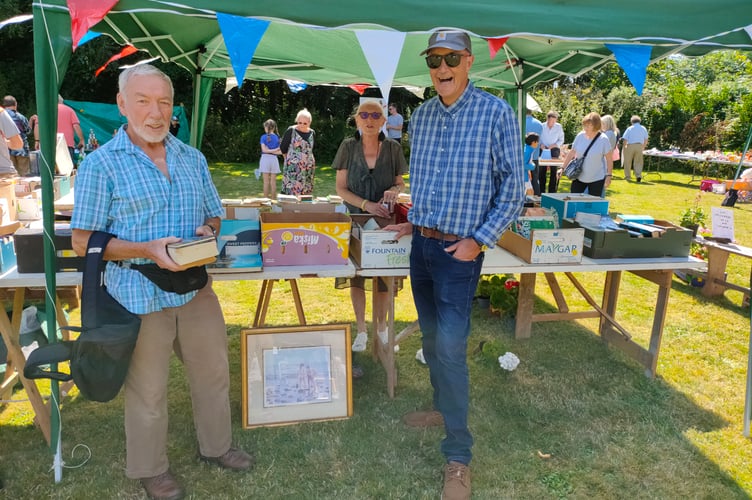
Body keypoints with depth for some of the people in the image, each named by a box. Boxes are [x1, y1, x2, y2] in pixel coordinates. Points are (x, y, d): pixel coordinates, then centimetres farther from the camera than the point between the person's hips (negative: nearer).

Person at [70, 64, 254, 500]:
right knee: (148, 390, 10)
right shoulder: (102, 164, -8)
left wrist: (208, 232, -8)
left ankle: (216, 446, 41)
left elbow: (214, 215, 16)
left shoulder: (193, 158, 7)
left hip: (196, 287, 5)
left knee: (214, 372, 17)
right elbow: (83, 240, -9)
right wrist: (147, 250, -23)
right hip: (139, 295, -5)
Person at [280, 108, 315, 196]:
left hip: (307, 168, 4)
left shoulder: (312, 133, 8)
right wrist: (290, 159, 11)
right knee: (291, 191, -10)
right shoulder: (291, 131, -6)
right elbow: (283, 148, 2)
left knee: (305, 193, 3)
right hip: (292, 168, -4)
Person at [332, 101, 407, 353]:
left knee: (383, 277, 4)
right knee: (356, 276, 5)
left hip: (384, 220, 0)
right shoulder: (349, 147, -2)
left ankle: (381, 327, 24)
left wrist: (394, 189, -16)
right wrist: (366, 204, -20)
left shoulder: (392, 148, 0)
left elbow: (401, 182, 8)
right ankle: (361, 330, 21)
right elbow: (341, 188, -5)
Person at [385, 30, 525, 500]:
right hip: (421, 244, 6)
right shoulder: (421, 116, 8)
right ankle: (445, 408, 38)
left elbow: (514, 187, -9)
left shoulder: (496, 112, -10)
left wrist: (480, 240, -15)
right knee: (432, 338, 17)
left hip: (459, 250, -6)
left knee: (451, 349, -8)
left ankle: (459, 456, 7)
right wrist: (415, 219, 13)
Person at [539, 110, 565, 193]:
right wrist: (541, 144, -16)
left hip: (554, 150, 0)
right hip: (543, 150, 0)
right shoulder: (542, 126, -3)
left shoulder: (558, 127, 0)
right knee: (541, 170, 0)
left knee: (554, 171, 0)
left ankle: (552, 191, 6)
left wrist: (553, 145, -13)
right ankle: (541, 191, 8)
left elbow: (561, 140, 3)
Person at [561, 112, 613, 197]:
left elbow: (609, 159, -6)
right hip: (579, 177, 3)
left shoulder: (603, 139, -11)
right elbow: (571, 153, 7)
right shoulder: (580, 136, -3)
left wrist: (608, 175, -10)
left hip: (597, 178, -3)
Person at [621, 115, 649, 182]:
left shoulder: (629, 128, -2)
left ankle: (628, 176, 13)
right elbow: (646, 140, 11)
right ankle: (638, 175, -7)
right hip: (639, 146, 2)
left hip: (630, 146, -2)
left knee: (628, 162, 9)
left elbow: (625, 139, -8)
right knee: (638, 162, 8)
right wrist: (643, 147, 25)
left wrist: (624, 147, 6)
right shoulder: (643, 129, 8)